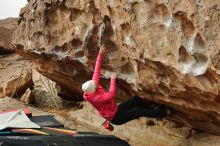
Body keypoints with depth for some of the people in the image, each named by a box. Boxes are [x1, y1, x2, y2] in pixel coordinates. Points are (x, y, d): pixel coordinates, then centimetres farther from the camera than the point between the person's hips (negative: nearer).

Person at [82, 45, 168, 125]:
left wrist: (100, 54, -7)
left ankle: (154, 111, 15)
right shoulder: (95, 98, -32)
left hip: (116, 109, 9)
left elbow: (97, 72, -5)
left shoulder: (93, 86, -7)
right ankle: (160, 113, 7)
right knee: (139, 111, -11)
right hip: (115, 118, -9)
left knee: (136, 99, 0)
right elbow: (111, 94, -39)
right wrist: (113, 79, -27)